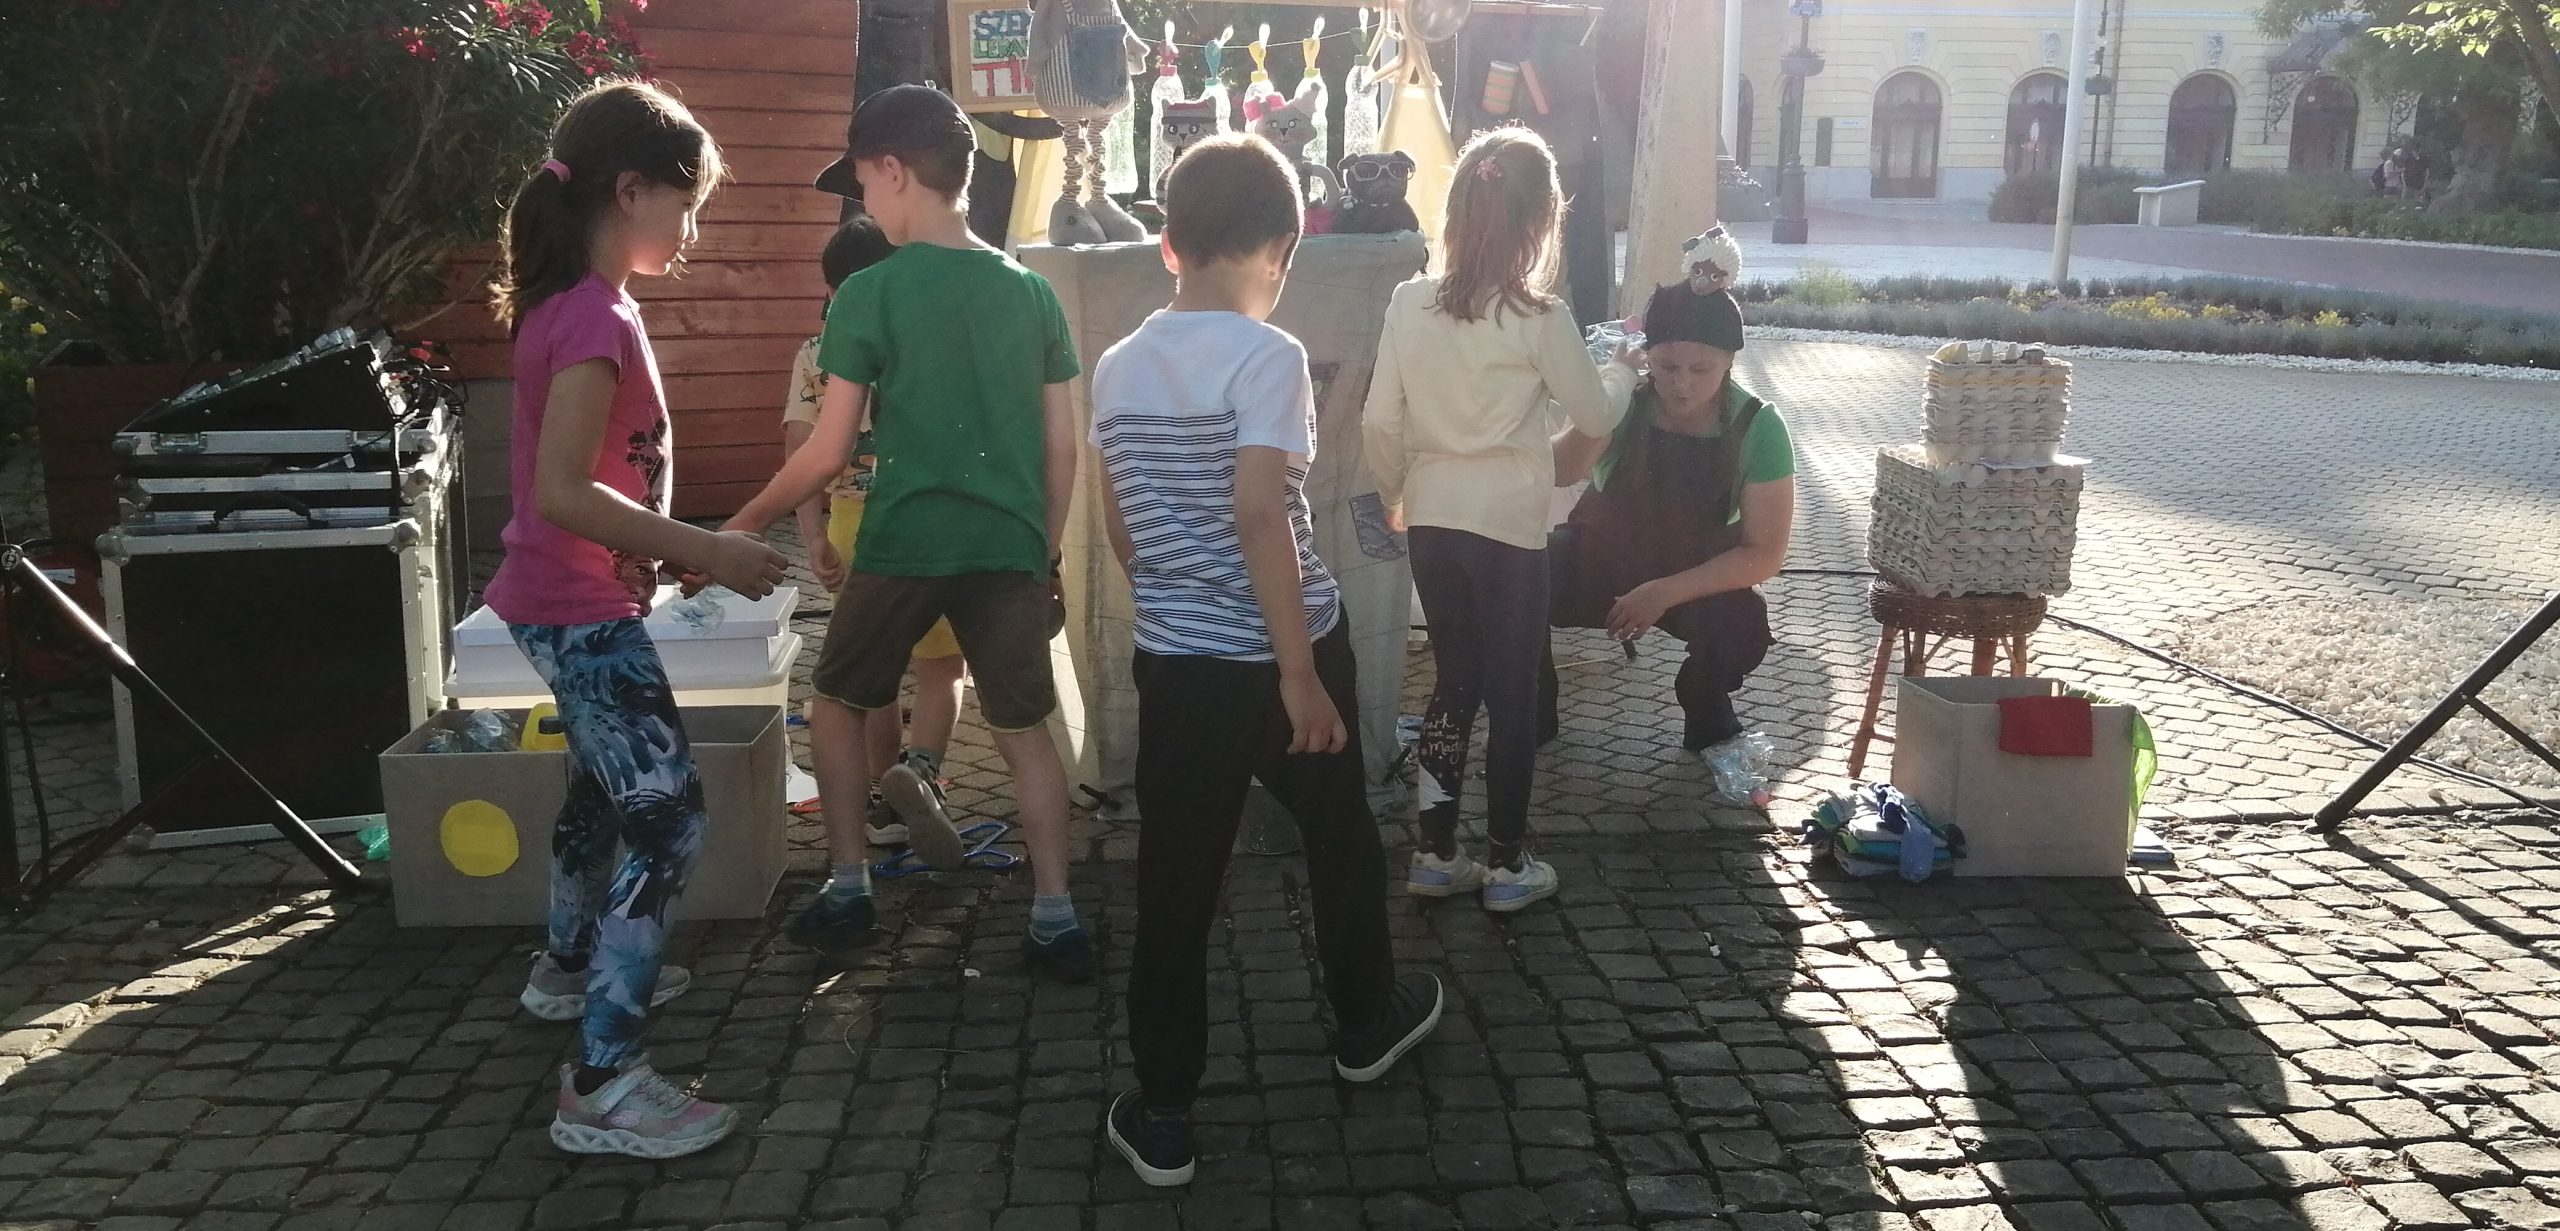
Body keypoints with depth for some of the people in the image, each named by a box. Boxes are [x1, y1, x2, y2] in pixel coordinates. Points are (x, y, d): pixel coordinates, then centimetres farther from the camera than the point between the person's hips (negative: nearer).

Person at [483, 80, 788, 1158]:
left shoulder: (571, 303, 7)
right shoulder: (599, 319, -22)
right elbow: (563, 494, -30)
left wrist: (670, 549, 14)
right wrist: (707, 551, -28)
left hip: (570, 602, 11)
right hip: (582, 611, -11)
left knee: (607, 784, 27)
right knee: (669, 822, -10)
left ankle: (570, 967, 48)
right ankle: (602, 1086, -8)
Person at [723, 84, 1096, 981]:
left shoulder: (870, 293, -6)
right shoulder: (1030, 291, 6)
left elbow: (827, 454, -5)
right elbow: (1062, 447, 7)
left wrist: (742, 526, 9)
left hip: (904, 546, -3)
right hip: (1009, 549, 3)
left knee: (835, 704, 19)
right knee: (1025, 733, 11)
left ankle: (849, 887, 23)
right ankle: (1055, 922, 6)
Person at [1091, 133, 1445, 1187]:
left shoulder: (1118, 368, 4)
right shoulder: (1267, 356, -15)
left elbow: (1119, 526, 10)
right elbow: (1258, 516, -23)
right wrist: (1300, 670, -19)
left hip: (1173, 659, 4)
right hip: (1278, 653, -4)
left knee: (1175, 882, 8)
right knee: (1340, 841, 20)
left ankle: (1161, 1113, 14)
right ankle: (1366, 1023, 40)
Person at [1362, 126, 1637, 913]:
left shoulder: (1409, 304, -3)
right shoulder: (1540, 319, -14)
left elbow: (1382, 422, 0)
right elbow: (1596, 416, -2)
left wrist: (1394, 491, 18)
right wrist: (1623, 373, 19)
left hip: (1433, 523, 4)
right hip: (1509, 528, -4)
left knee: (1454, 682, 17)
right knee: (1513, 694, 9)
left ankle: (1436, 854, 22)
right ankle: (1509, 865, 18)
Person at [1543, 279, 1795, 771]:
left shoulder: (1758, 427, -20)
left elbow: (1765, 554, -18)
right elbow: (1560, 472, -32)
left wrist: (1666, 593, -28)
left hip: (1696, 573, 0)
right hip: (1602, 551, 1)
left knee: (1740, 628, -31)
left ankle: (1706, 726, 4)